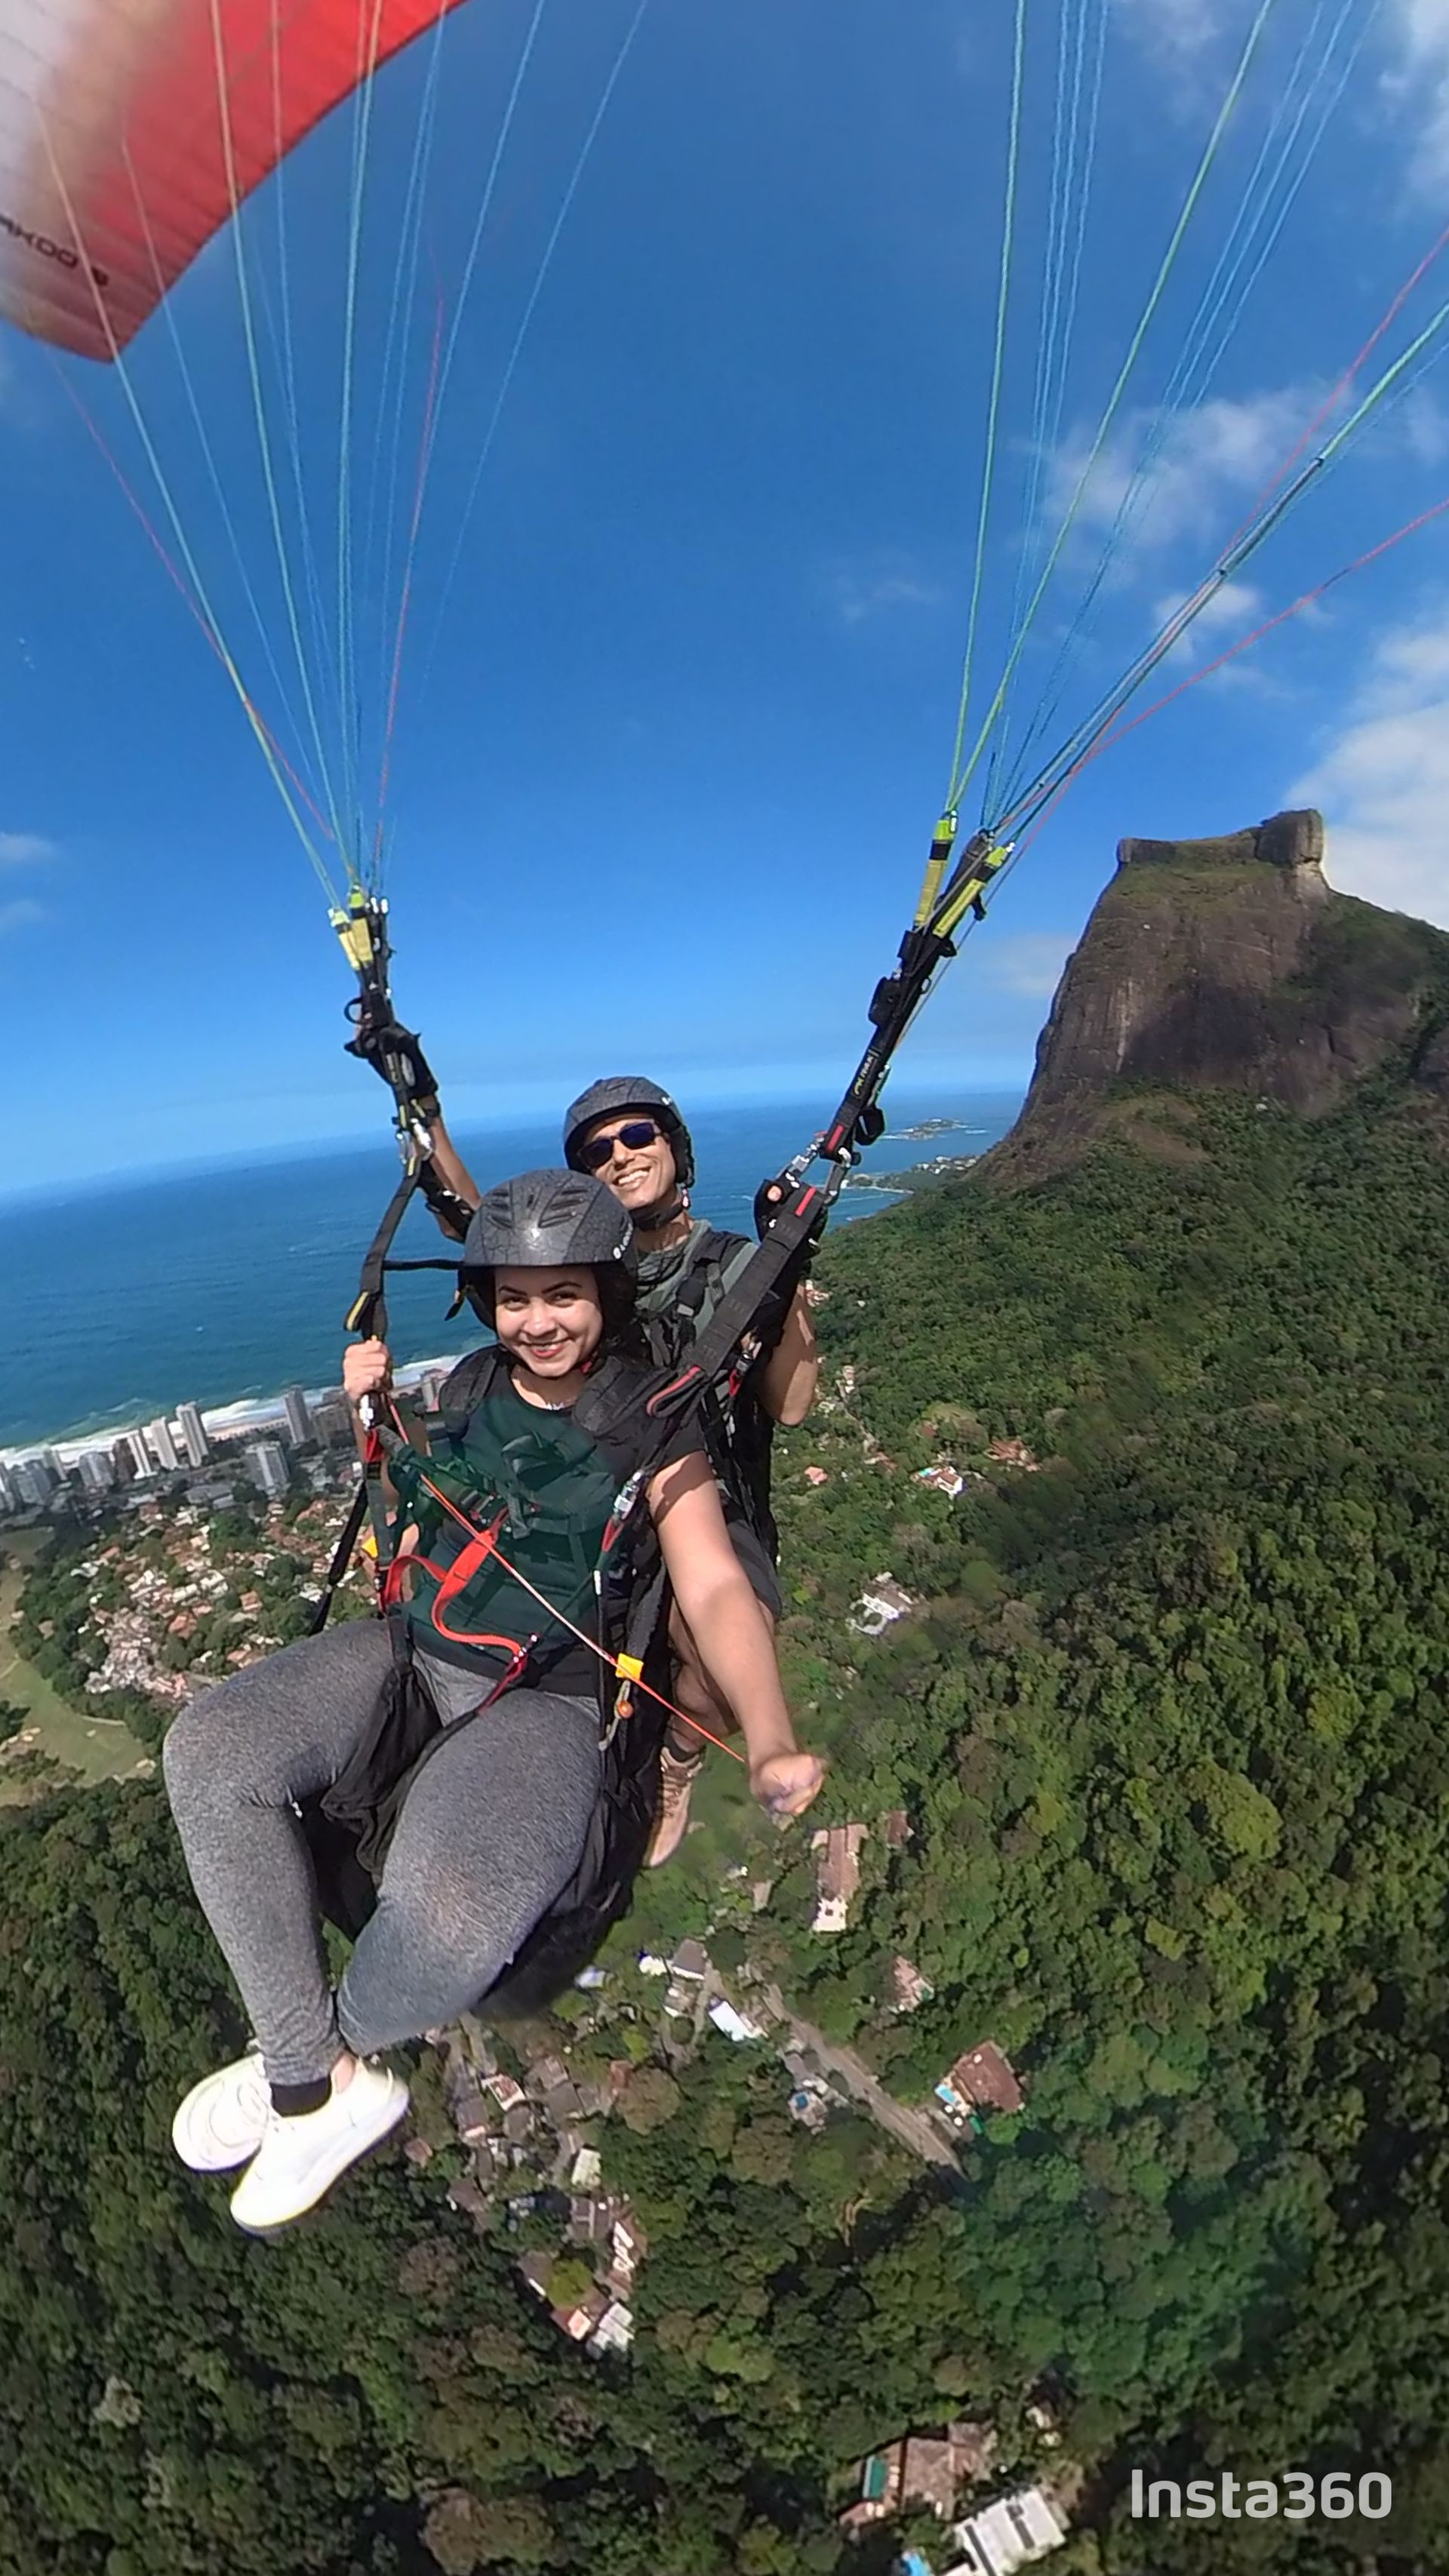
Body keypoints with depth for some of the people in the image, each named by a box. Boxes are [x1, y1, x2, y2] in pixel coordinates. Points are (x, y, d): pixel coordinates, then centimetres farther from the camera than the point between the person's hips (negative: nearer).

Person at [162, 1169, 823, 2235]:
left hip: (548, 1698, -5)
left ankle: (345, 2041, 13)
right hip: (412, 1647, 6)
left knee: (445, 1919, -30)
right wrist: (378, 1412, 4)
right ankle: (317, 2086, 2)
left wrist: (771, 1741, -33)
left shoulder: (654, 1430, -9)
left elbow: (717, 1590, -17)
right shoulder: (472, 1385, 7)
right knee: (208, 1753, -12)